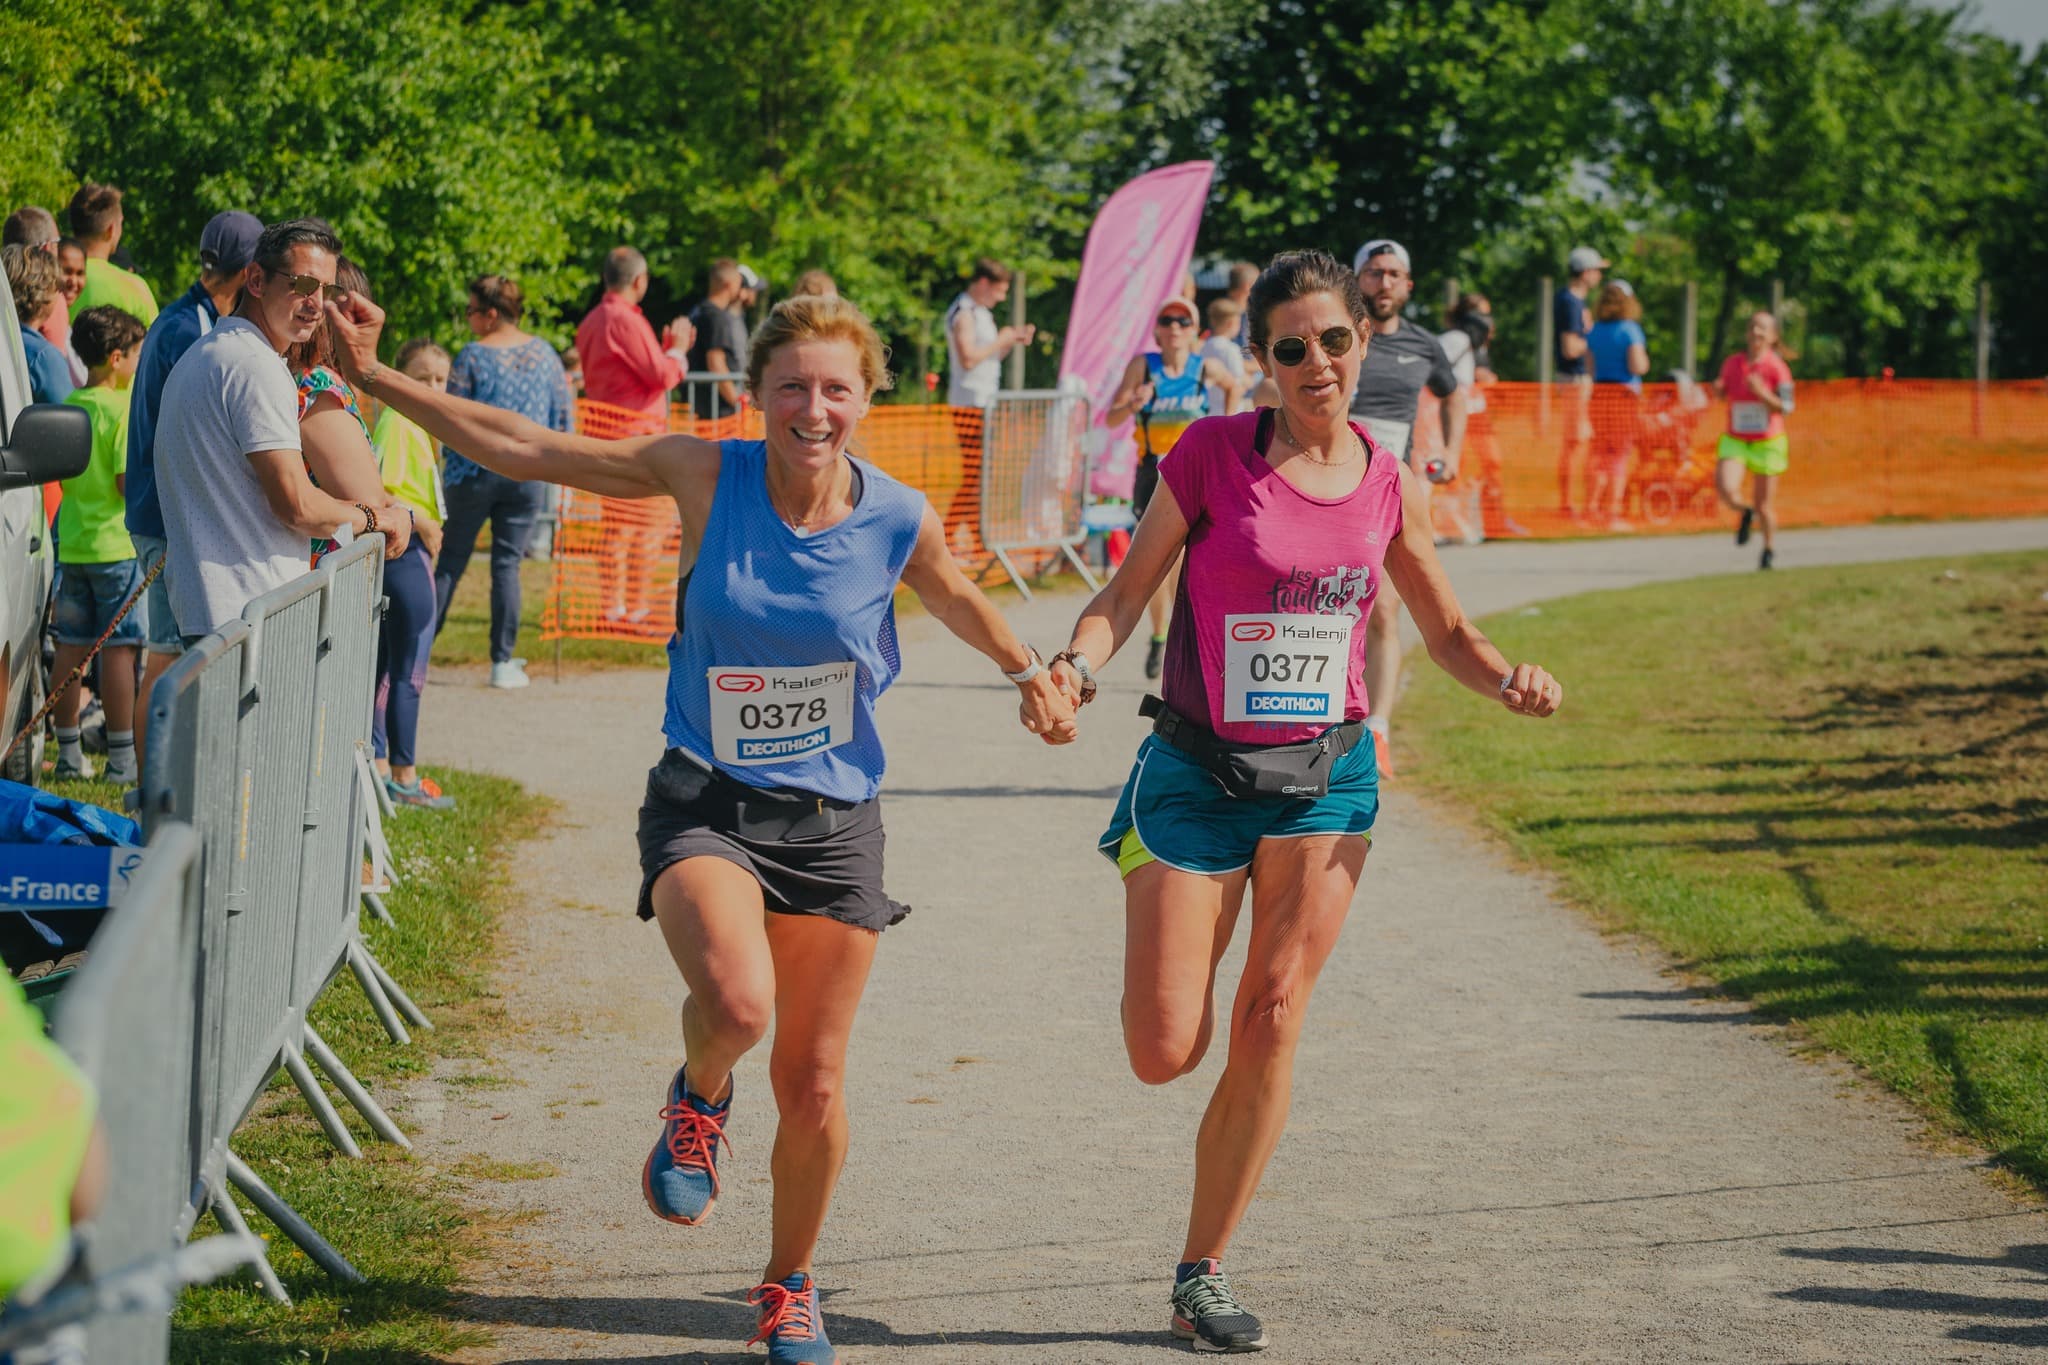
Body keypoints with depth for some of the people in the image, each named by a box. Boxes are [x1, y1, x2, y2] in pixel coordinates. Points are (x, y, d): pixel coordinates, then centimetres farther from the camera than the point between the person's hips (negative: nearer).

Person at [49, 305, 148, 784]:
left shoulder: (67, 407, 8)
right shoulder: (123, 409, -13)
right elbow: (128, 480, -18)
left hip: (72, 543, 7)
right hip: (118, 543, -7)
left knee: (70, 647, 9)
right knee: (119, 649, -3)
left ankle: (68, 753, 13)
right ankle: (121, 758, -1)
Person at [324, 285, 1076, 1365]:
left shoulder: (897, 522, -8)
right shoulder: (705, 478, -10)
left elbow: (958, 599, 17)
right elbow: (522, 449, -5)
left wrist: (1029, 676, 17)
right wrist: (377, 377, -6)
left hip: (833, 818, 2)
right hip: (704, 801, -2)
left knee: (813, 1086, 7)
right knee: (736, 1003, -31)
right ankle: (697, 1101, 7)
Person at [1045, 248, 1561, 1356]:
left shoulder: (1388, 486, 2)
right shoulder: (1212, 453, -7)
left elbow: (1447, 632, 14)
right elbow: (1127, 592, -2)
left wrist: (1508, 681, -7)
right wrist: (1077, 666, -23)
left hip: (1326, 777, 2)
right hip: (1196, 776, -2)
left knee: (1269, 1027, -1)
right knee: (1163, 1053, -6)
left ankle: (1203, 1274, 13)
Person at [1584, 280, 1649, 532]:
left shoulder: (1594, 331, 6)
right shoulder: (1630, 330, -10)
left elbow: (1590, 365, 10)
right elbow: (1637, 367, -17)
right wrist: (1645, 360, 4)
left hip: (1599, 393, 5)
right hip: (1625, 395, -5)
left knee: (1600, 452, 17)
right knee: (1620, 454, -1)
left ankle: (1590, 510, 21)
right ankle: (1613, 515, -2)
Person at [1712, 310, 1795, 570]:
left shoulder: (1777, 368, -11)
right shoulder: (1732, 363, 0)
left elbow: (1785, 408, -13)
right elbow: (1722, 394, 16)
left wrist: (1762, 393, -28)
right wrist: (1717, 390, -7)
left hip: (1767, 442, -2)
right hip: (1735, 440, 2)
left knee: (1764, 504, 5)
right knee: (1725, 488, -23)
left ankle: (1770, 548, 33)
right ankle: (1745, 513, 13)